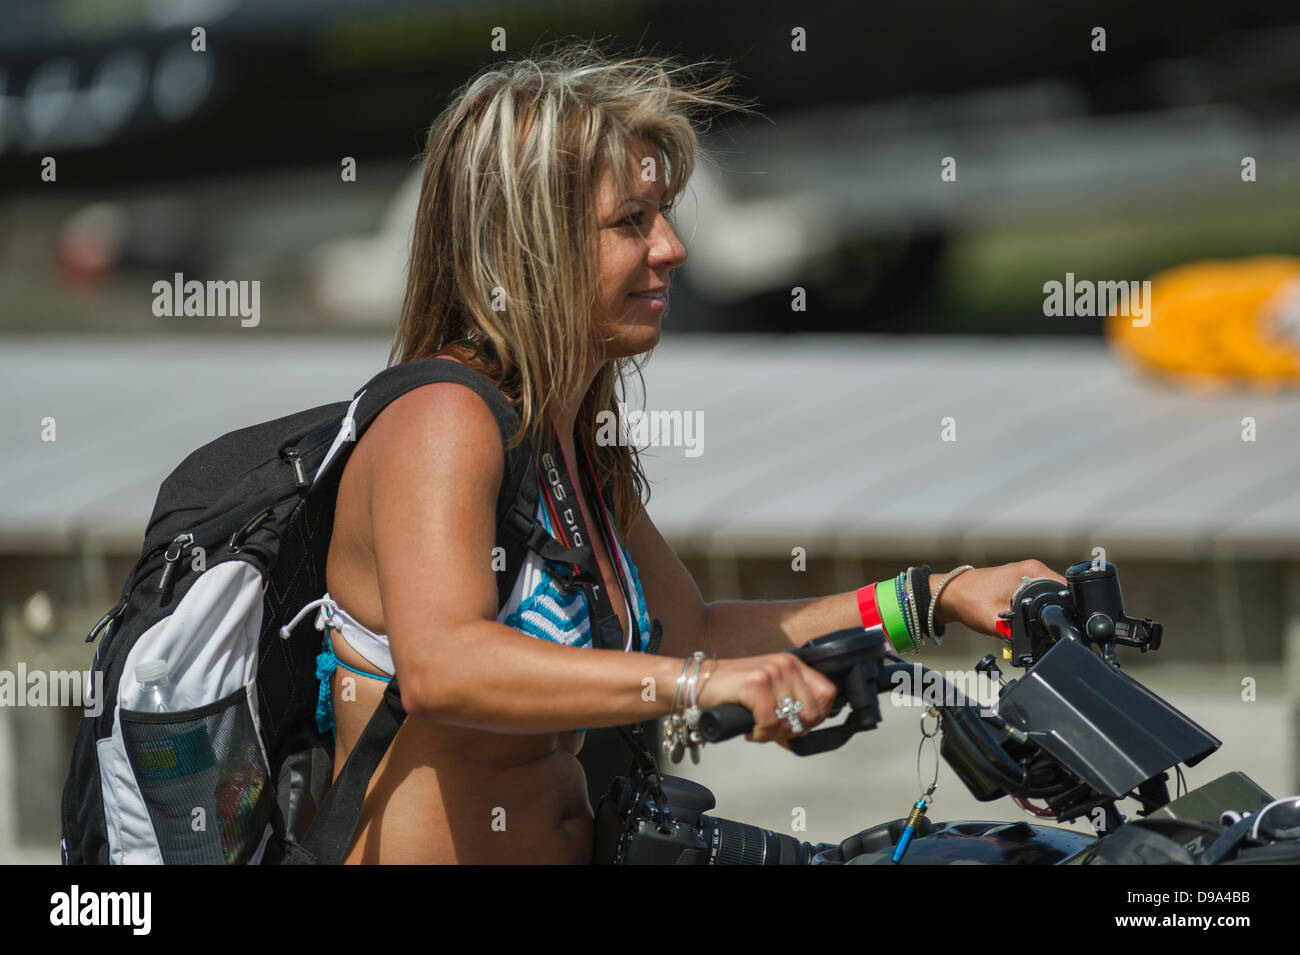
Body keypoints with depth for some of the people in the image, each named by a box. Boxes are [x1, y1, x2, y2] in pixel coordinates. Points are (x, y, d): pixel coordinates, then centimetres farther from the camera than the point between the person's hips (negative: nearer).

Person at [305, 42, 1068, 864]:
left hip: (570, 847, 8)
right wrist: (698, 681, -40)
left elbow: (693, 632, 25)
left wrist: (943, 599, 18)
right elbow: (438, 666, -31)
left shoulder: (583, 454, 14)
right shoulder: (442, 421, -14)